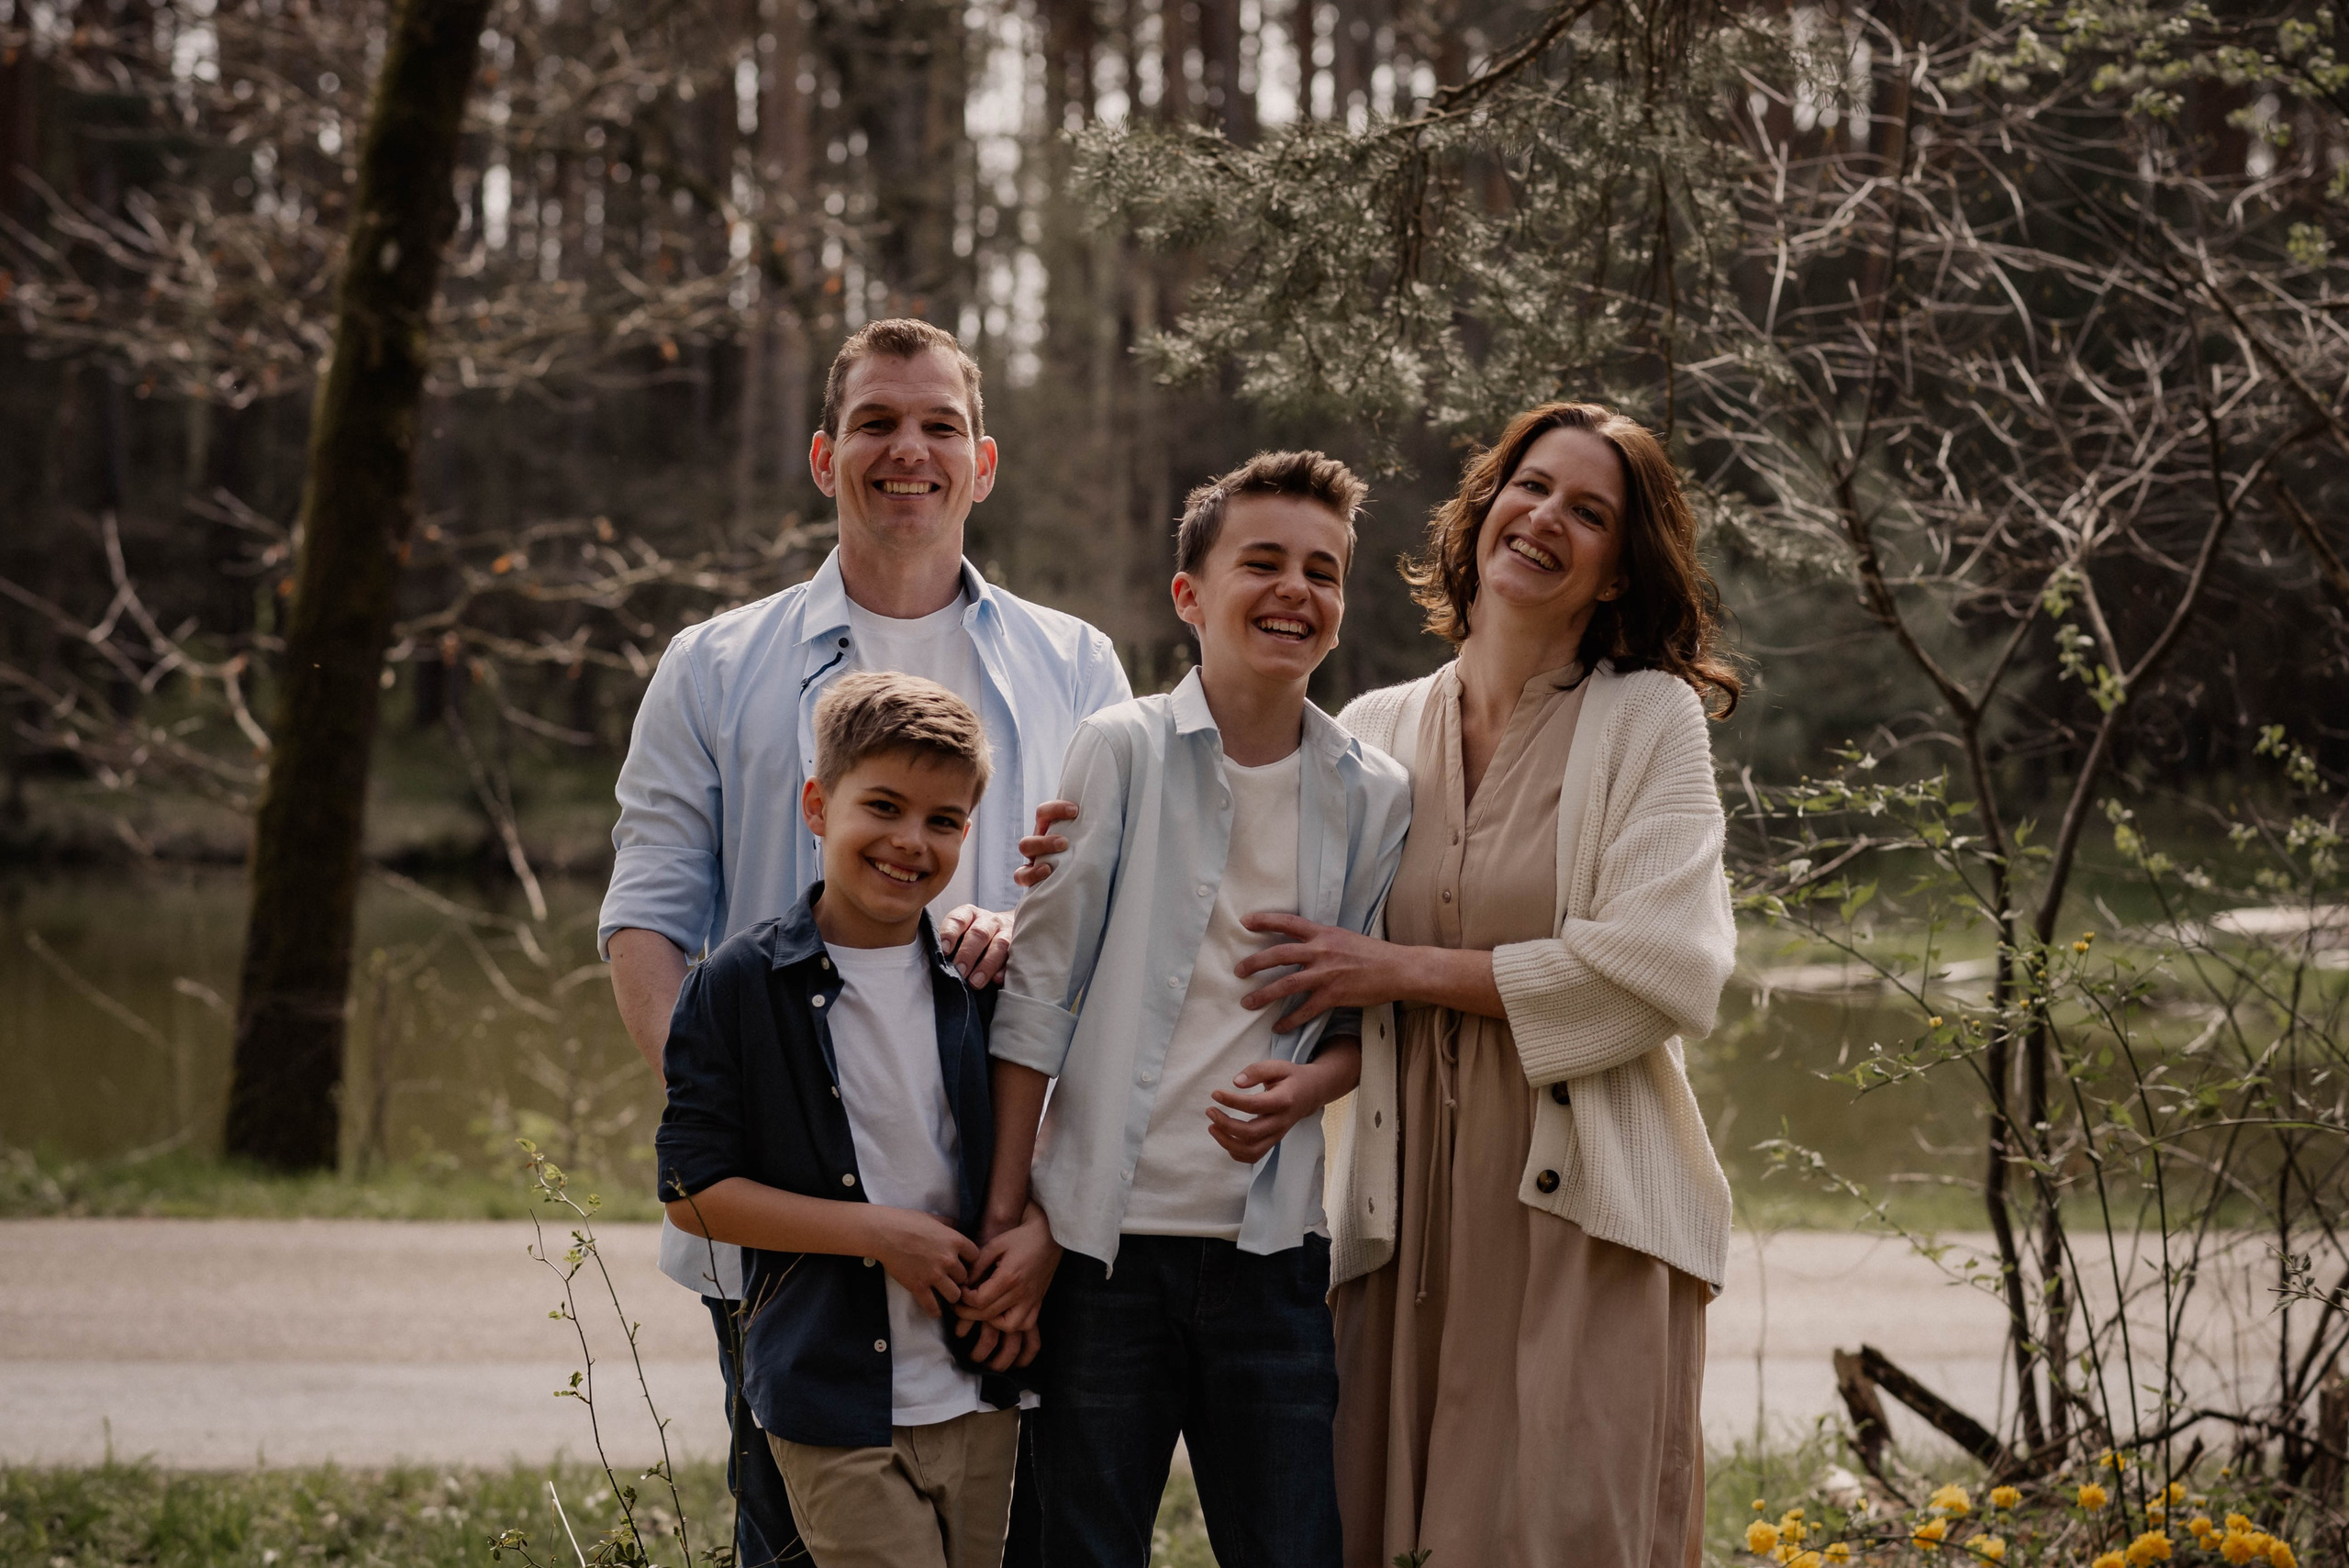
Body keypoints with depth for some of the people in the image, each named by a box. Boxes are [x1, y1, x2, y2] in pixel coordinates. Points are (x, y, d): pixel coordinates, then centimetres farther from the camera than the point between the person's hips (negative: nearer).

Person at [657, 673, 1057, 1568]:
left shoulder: (979, 983, 7)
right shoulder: (737, 988, -4)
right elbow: (692, 1192, -7)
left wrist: (1041, 1236, -5)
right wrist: (879, 1233, -13)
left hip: (979, 1397, 4)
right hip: (835, 1409, -4)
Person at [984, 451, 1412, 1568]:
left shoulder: (1372, 797, 6)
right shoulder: (1120, 752, -2)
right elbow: (1037, 992, -1)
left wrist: (1308, 1086, -7)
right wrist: (1005, 1212, -4)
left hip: (1270, 1242, 2)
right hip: (1105, 1232, -2)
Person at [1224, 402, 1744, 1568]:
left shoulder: (1651, 720, 2)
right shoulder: (1374, 734, 13)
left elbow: (1664, 969, -10)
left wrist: (1406, 971, -9)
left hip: (1581, 1219, -3)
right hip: (1411, 1212, 3)